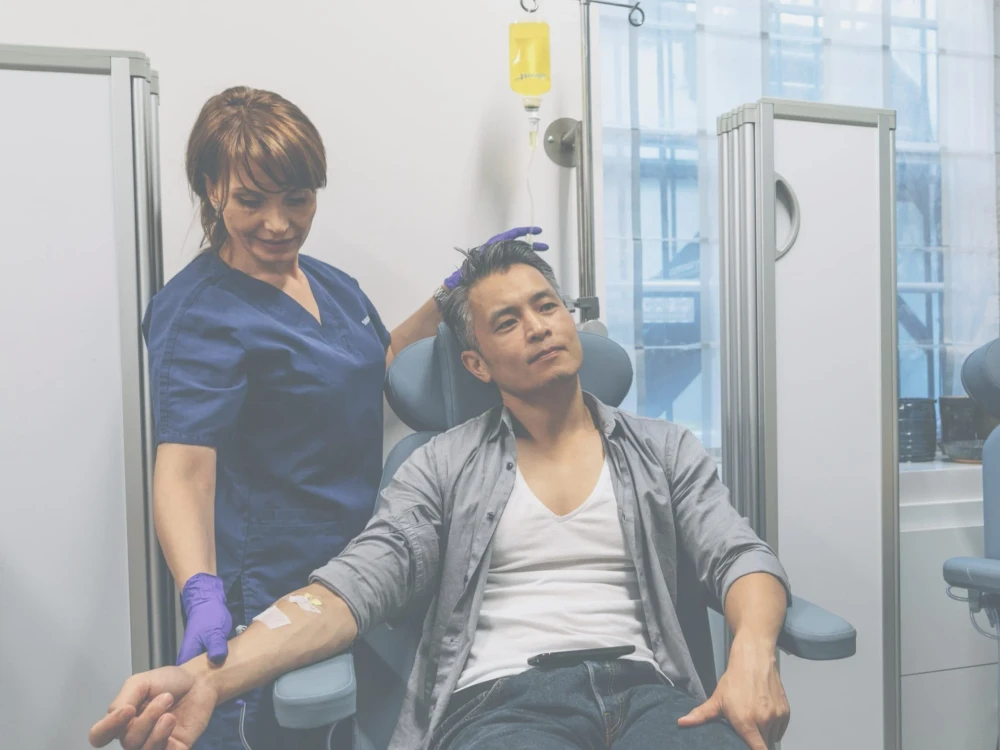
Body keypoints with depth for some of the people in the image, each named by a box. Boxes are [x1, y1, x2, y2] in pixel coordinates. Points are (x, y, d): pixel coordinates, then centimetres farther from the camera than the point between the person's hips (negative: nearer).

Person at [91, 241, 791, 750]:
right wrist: (207, 675, -17)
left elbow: (743, 556, 7)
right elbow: (358, 584, 0)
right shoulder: (446, 465, 11)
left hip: (645, 689, 2)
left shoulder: (664, 448, 16)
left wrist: (752, 655, -18)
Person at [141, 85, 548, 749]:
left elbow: (374, 370, 21)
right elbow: (183, 469, -24)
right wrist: (202, 596, -40)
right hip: (273, 588, -7)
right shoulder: (199, 310, -15)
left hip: (359, 564, 8)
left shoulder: (329, 281, 8)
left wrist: (457, 292, 11)